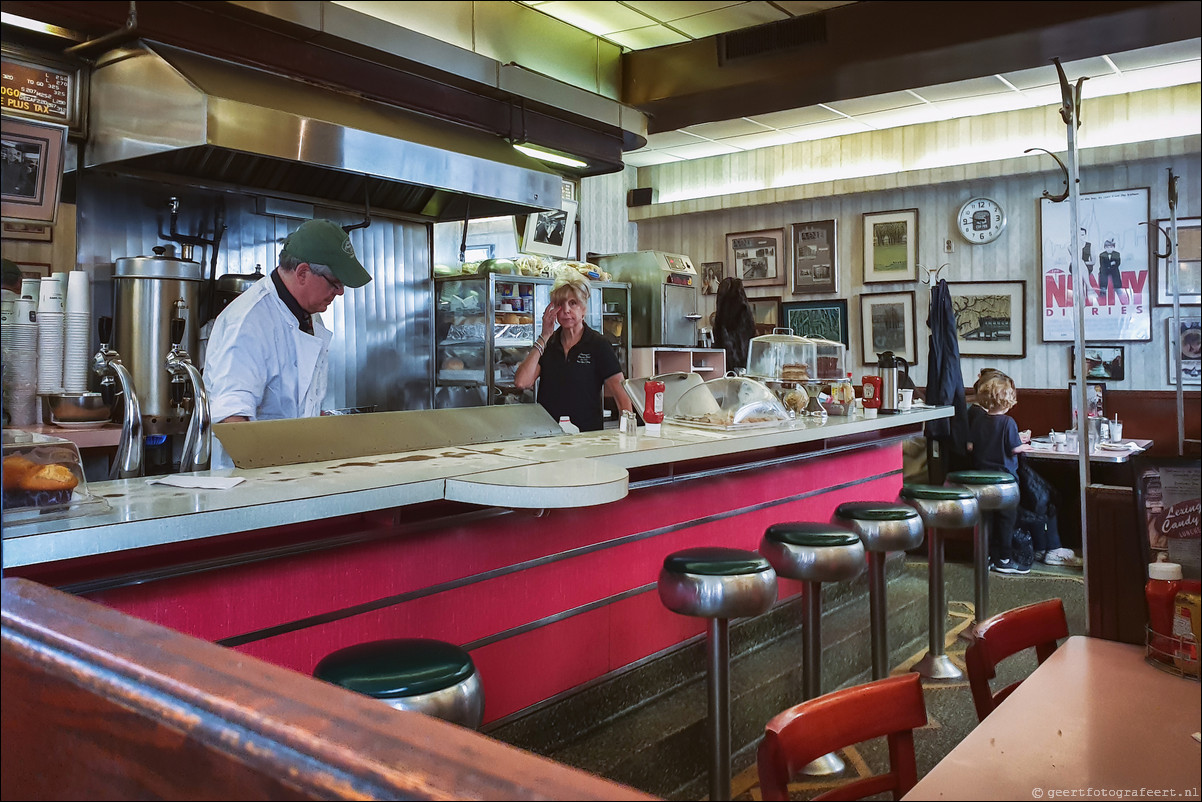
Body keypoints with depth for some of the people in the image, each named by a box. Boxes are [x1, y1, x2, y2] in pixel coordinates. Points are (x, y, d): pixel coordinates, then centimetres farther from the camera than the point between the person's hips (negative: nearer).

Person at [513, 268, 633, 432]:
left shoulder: (598, 344, 2)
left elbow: (620, 390, -4)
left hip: (587, 434, -3)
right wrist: (544, 337, 1)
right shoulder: (548, 343, 13)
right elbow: (522, 382, -1)